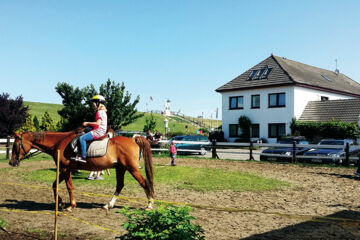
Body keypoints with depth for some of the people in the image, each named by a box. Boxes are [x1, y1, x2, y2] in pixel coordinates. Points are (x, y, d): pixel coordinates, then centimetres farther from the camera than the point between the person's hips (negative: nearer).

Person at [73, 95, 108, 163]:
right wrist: (89, 124, 15)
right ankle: (81, 154, 20)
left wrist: (88, 123, -14)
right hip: (100, 131, 11)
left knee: (82, 138, -16)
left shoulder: (99, 112, -13)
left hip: (98, 131, -11)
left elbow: (98, 123, -24)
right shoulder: (103, 112, 18)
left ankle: (83, 157, -16)